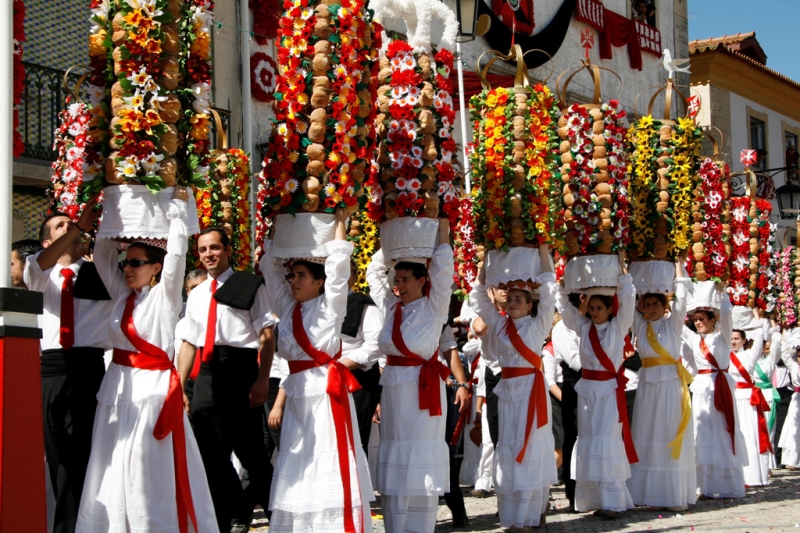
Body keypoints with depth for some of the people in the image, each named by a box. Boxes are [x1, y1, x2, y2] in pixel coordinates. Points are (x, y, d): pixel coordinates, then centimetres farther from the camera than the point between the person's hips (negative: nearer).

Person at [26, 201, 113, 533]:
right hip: (49, 369, 2)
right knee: (59, 457, 4)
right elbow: (37, 266, -10)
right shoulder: (41, 276, 13)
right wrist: (80, 225, -17)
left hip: (88, 367, -1)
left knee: (78, 457, -5)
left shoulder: (101, 272, 12)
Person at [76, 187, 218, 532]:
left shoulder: (164, 295, -2)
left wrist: (178, 206, -2)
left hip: (153, 389, -6)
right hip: (117, 388, 6)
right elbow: (103, 253, 16)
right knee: (113, 473, 4)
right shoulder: (122, 296, 12)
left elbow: (177, 251, -10)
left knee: (150, 475, -5)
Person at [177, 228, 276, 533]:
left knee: (251, 450, 0)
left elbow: (266, 336, -5)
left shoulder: (249, 286, 1)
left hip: (240, 370, -5)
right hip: (206, 376, 5)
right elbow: (189, 343, 19)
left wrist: (262, 380, -14)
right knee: (211, 454, 5)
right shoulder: (196, 295, 17)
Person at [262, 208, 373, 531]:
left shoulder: (329, 306, 0)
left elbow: (338, 263, -9)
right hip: (297, 393, 6)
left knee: (329, 467, -7)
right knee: (298, 470, 7)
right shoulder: (288, 309, 14)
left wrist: (339, 220, -2)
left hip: (327, 390, -6)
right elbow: (270, 267, 15)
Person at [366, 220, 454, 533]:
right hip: (393, 388, 5)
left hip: (423, 389, -5)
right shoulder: (390, 307, 9)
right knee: (394, 469, 6)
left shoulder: (433, 309, -4)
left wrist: (442, 236, -3)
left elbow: (443, 272, -12)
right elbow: (374, 273, 19)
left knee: (419, 469, -2)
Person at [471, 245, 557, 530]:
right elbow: (480, 296, 14)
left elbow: (548, 291, -9)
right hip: (507, 389, 5)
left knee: (530, 447, -5)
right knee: (508, 447, 6)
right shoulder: (498, 324, 10)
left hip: (531, 388, -5)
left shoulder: (538, 325, -2)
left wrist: (543, 252, -7)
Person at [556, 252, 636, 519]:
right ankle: (593, 498, 10)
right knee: (588, 440, 5)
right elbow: (564, 305, 7)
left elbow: (628, 300, -12)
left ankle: (612, 501, -8)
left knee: (608, 440, -9)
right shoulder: (583, 327, 7)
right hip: (587, 388, 4)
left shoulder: (618, 327, -2)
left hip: (609, 389, -4)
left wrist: (622, 271, -10)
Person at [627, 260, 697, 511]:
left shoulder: (673, 323, 4)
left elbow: (682, 295, -2)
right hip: (647, 384, 3)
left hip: (672, 384, -3)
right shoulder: (640, 326, 11)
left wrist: (678, 264, 2)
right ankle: (651, 493, 3)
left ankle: (676, 495, -2)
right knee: (647, 436, 0)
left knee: (672, 436, -4)